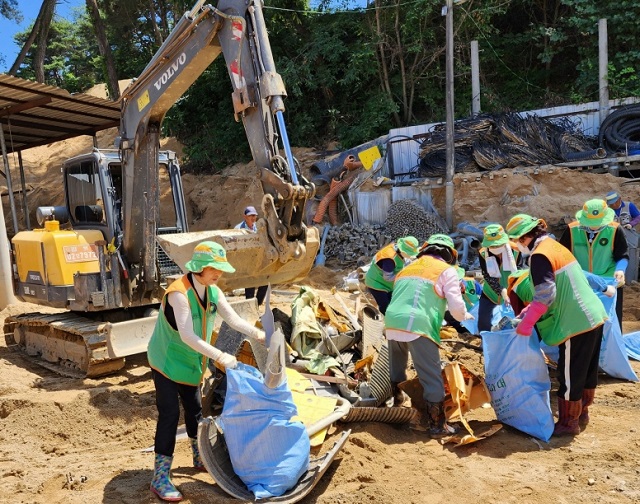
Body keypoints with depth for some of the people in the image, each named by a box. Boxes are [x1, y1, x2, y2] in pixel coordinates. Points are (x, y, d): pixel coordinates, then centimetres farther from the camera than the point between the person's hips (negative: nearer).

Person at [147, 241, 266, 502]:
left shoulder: (213, 292, -5)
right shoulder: (179, 294, -30)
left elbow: (234, 319, -8)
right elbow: (187, 336, -37)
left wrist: (258, 333, -24)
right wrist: (219, 356, -41)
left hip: (190, 363, 7)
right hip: (167, 361, -7)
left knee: (194, 410, 18)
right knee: (169, 414, -8)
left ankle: (201, 458, 36)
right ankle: (160, 478, 3)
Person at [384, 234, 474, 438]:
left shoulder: (408, 267, 27)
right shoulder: (446, 270, 9)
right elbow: (456, 305, 2)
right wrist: (466, 317, 24)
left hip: (392, 322, 7)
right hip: (418, 326, -6)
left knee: (396, 373, 23)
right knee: (432, 378, 4)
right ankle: (437, 425, 10)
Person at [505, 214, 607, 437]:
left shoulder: (539, 256, -16)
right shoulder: (555, 246, 13)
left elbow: (545, 295, -23)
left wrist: (526, 323, -16)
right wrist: (530, 310, 16)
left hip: (576, 323, -10)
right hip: (593, 316, 10)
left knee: (569, 375, 3)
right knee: (586, 370, 20)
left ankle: (568, 423, 15)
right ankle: (581, 412, 34)